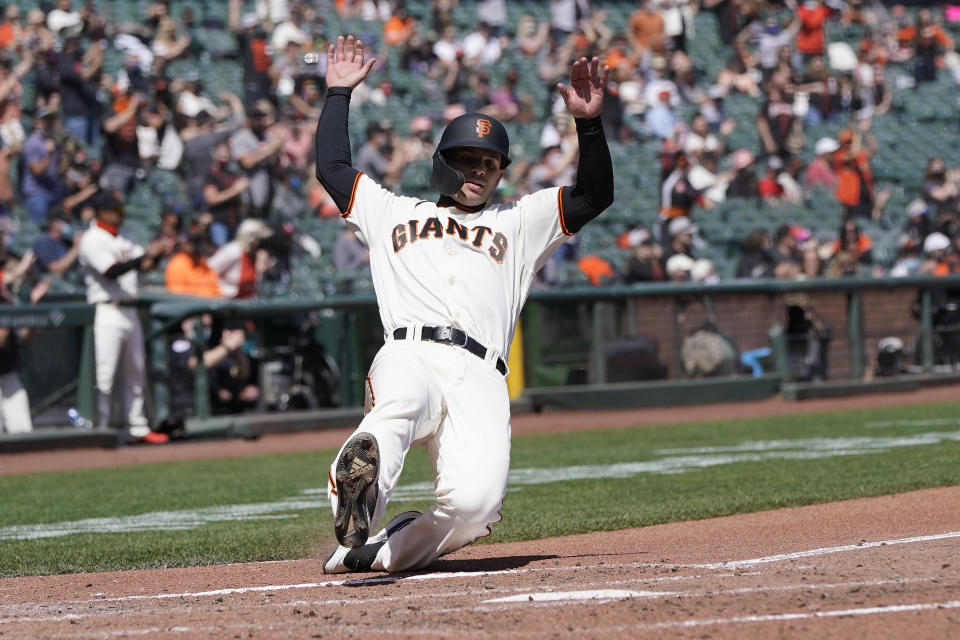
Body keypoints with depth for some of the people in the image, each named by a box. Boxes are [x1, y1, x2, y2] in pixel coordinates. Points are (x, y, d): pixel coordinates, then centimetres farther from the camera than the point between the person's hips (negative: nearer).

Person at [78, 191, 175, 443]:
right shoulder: (92, 240, -10)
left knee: (135, 373, 13)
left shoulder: (121, 241, 17)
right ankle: (99, 430, -10)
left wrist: (160, 252, -7)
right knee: (104, 375, -11)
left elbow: (145, 264, 14)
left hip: (130, 312, 9)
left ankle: (138, 428, 21)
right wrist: (146, 256, -27)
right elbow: (111, 271, -22)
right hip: (107, 311, -9)